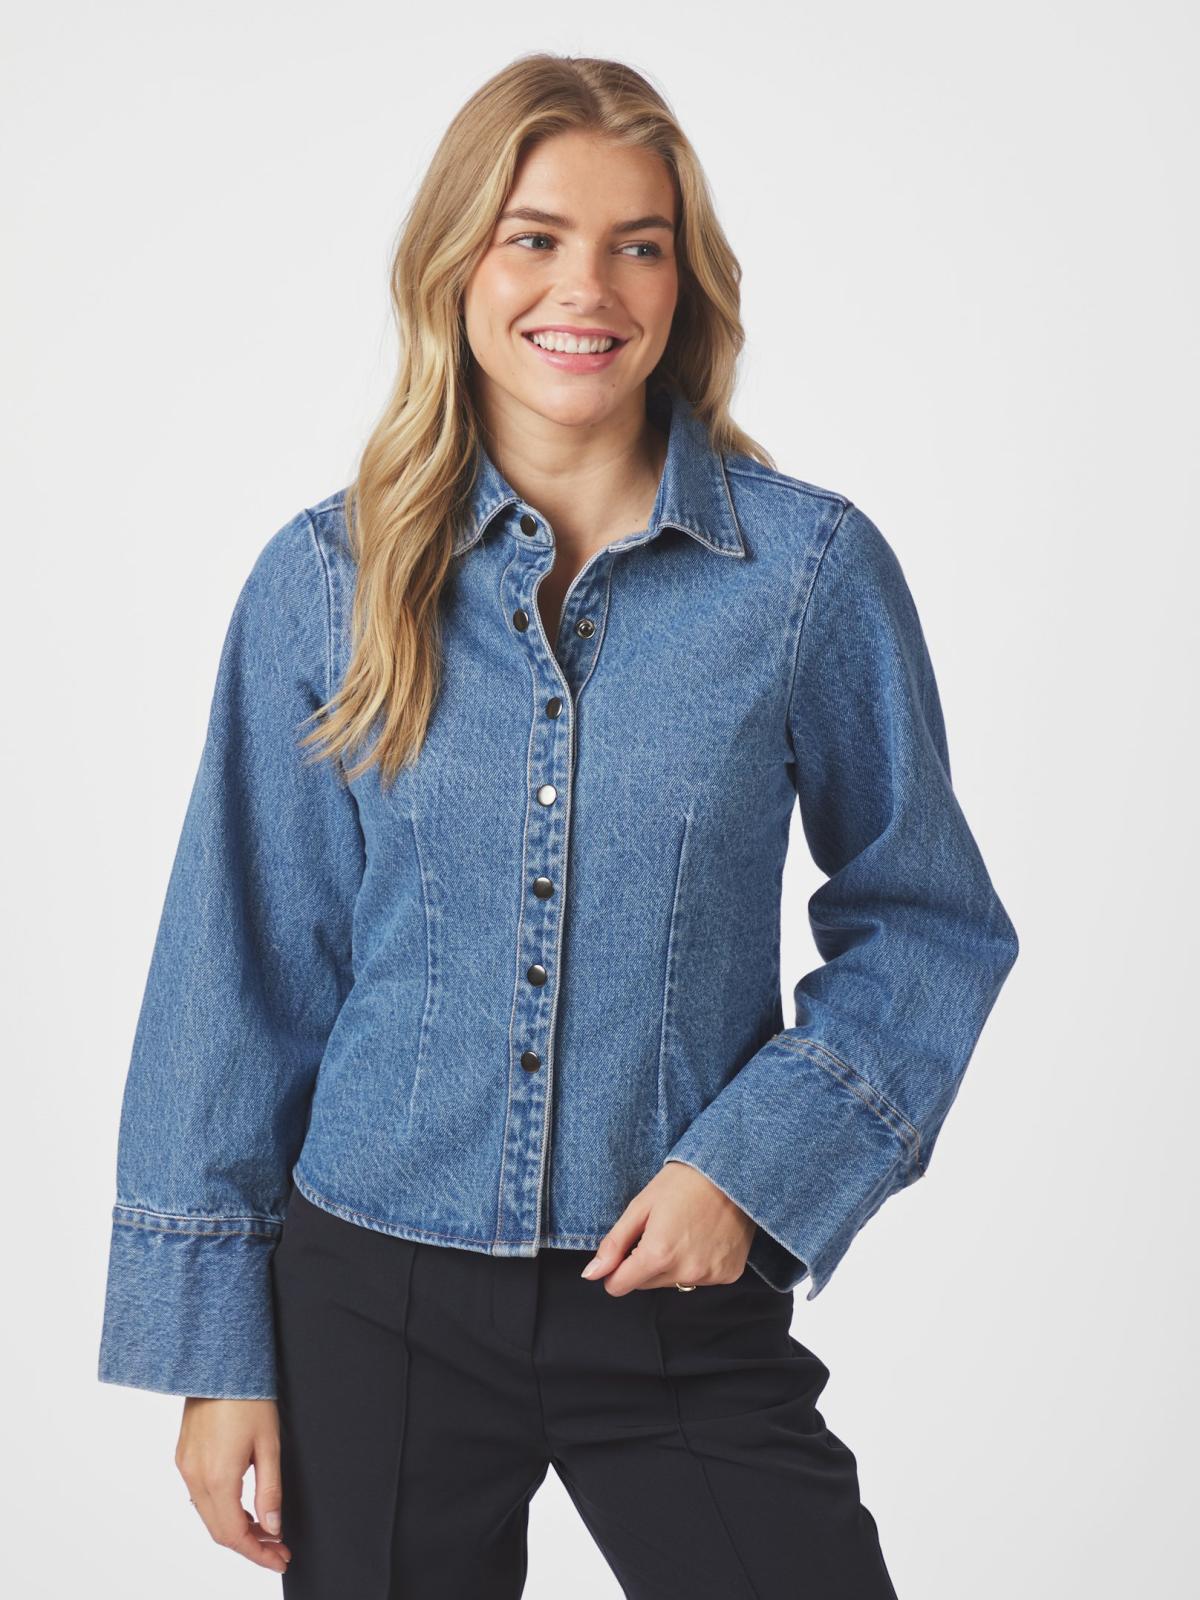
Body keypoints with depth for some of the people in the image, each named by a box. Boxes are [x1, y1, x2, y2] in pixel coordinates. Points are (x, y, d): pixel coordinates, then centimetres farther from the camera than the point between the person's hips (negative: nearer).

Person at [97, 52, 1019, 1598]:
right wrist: (213, 1341, 1)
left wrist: (753, 1158, -10)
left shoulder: (812, 566, -5)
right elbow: (245, 968, 2)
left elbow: (926, 921, 4)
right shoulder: (329, 575, -2)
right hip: (373, 1295, 1)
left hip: (684, 1301, 0)